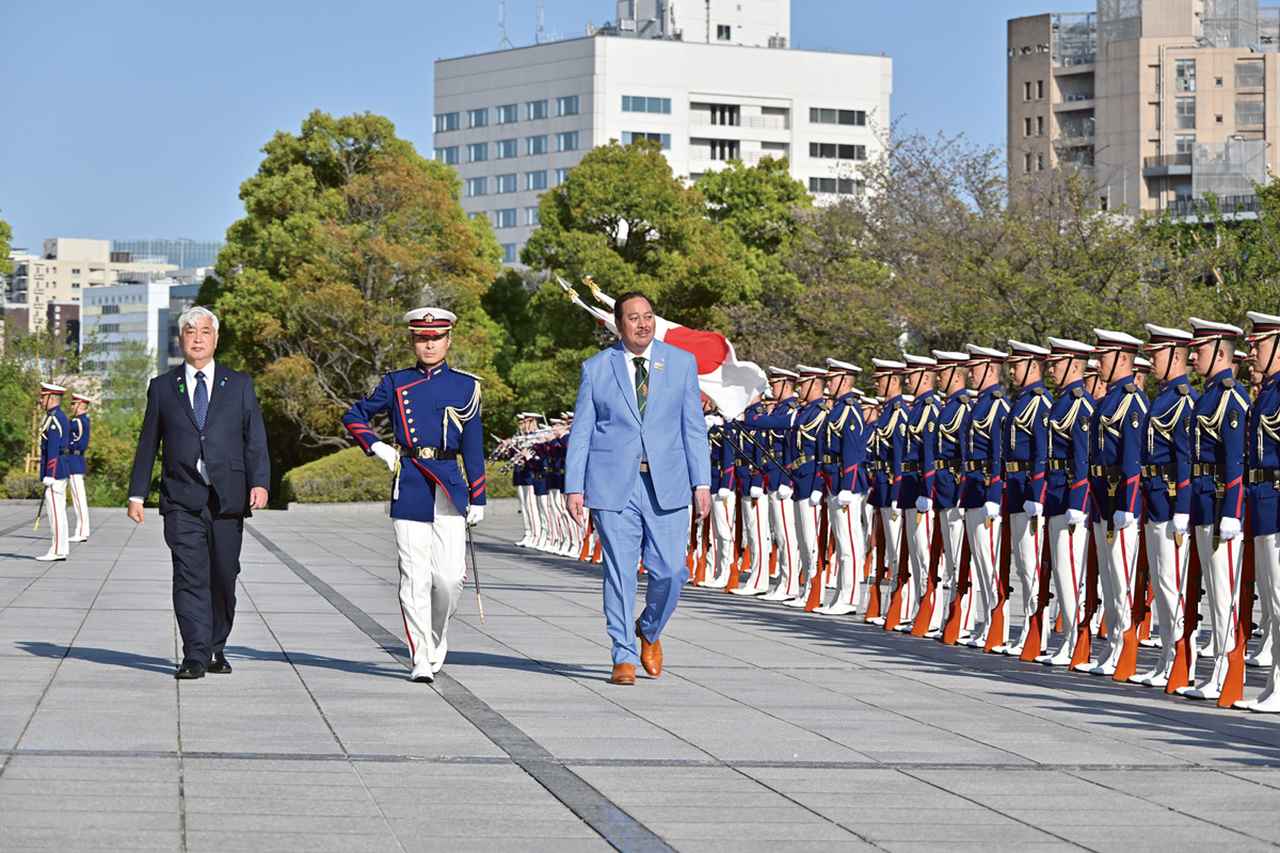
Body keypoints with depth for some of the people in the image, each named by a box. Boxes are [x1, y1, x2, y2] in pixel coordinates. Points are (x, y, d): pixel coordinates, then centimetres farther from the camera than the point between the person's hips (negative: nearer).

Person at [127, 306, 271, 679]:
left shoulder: (239, 385, 10)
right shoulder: (162, 387, 11)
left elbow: (255, 439, 5)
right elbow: (148, 444, 12)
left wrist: (259, 482, -10)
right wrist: (137, 494, 6)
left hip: (228, 499, 1)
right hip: (182, 501, -1)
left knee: (223, 578, 6)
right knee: (190, 577, -10)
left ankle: (216, 649, 21)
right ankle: (195, 657, -12)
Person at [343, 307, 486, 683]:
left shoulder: (465, 385, 8)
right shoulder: (396, 383, 7)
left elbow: (473, 447, 10)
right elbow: (353, 416, 18)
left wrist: (477, 499, 8)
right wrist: (378, 448, 3)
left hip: (449, 488, 0)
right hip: (409, 488, 0)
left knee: (450, 577, -9)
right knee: (414, 579, -3)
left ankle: (437, 638, 17)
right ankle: (422, 659, 2)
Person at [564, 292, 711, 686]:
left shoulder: (681, 363, 8)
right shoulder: (596, 368, 5)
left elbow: (694, 426, 7)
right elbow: (580, 432, 5)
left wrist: (701, 482, 0)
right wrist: (574, 487, -1)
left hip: (666, 485, 1)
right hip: (613, 485, -1)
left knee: (669, 572, -4)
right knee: (619, 572, -2)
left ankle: (649, 631, 24)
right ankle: (624, 657, 6)